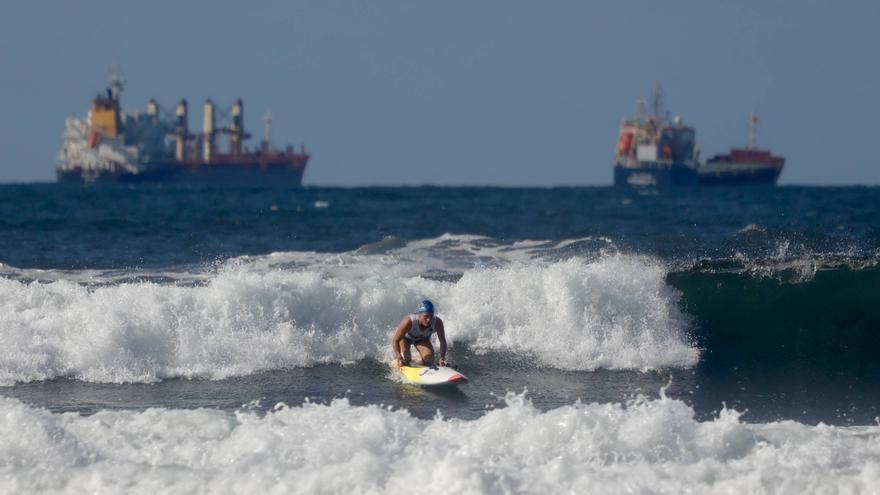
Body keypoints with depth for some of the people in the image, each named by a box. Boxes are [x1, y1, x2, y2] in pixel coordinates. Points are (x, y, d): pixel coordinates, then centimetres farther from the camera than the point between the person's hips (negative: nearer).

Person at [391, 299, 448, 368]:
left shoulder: (437, 323, -35)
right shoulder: (409, 321, -43)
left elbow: (443, 342, -23)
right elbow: (395, 341, -36)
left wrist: (442, 359, -38)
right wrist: (399, 358, -49)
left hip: (422, 339, 3)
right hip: (405, 338, -3)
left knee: (429, 362, -15)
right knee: (404, 361, -23)